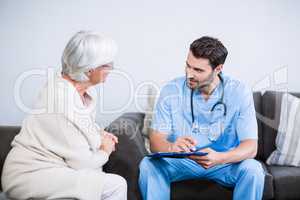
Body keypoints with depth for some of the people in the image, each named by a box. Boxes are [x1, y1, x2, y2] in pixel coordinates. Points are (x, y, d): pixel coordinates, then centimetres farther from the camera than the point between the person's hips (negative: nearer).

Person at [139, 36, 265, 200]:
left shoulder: (238, 92, -12)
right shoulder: (171, 91, -11)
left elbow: (250, 146, -16)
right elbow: (156, 141, -13)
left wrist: (219, 158, -37)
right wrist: (171, 147, -39)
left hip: (224, 162, 0)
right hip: (180, 161, 1)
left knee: (253, 169, -29)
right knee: (148, 165, -26)